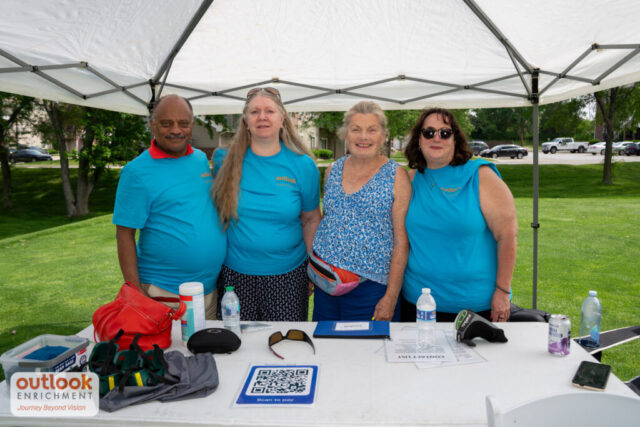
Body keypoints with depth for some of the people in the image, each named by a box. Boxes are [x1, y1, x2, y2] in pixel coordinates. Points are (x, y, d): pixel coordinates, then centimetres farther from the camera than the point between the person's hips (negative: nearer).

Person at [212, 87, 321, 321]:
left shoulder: (303, 165, -1)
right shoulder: (227, 160, 0)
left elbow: (311, 220, 5)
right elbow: (216, 211, 11)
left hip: (287, 275, 0)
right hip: (235, 274, 1)